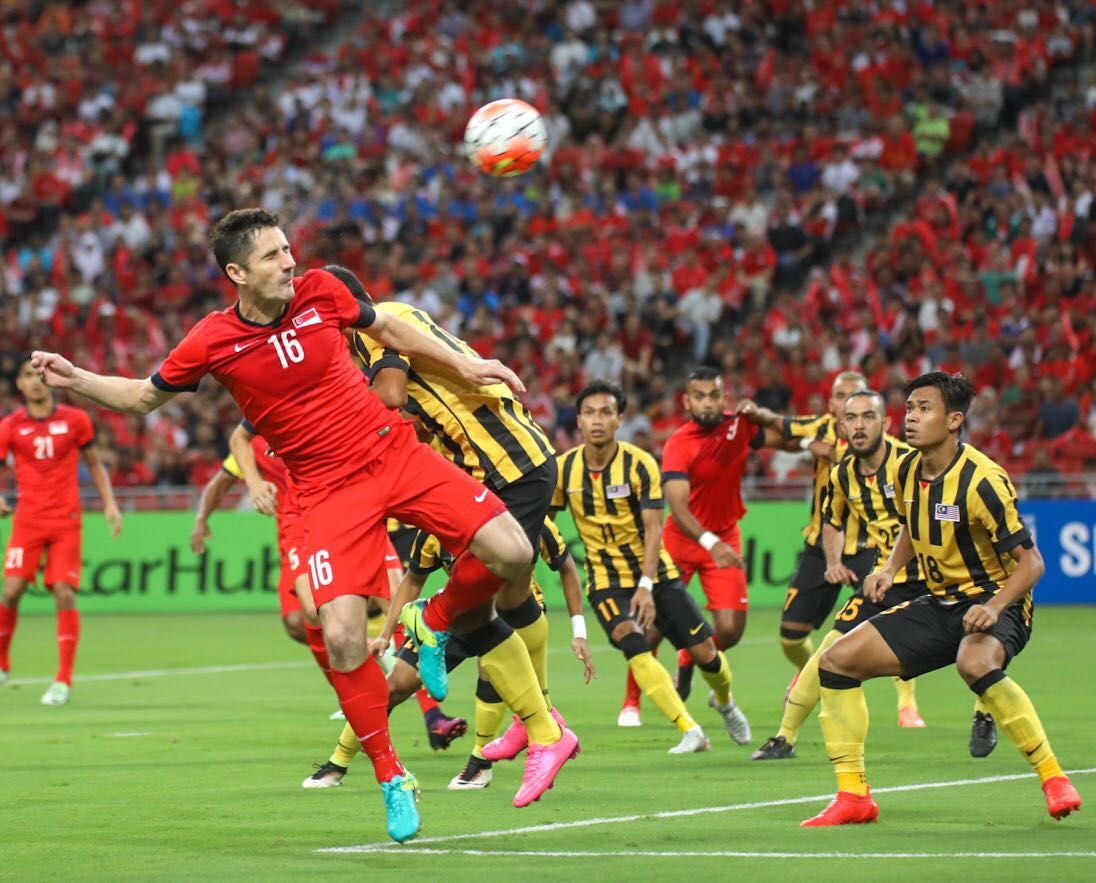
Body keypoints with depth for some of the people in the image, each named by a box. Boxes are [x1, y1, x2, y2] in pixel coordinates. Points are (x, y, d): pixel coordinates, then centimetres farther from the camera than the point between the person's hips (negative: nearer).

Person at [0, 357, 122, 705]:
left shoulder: (75, 420, 4)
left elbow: (95, 465, 14)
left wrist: (110, 504, 4)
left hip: (66, 520, 0)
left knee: (65, 594, -9)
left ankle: (64, 681, -4)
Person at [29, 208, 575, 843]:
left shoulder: (324, 291, -3)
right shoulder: (212, 343, -8)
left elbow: (388, 328, 17)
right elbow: (143, 396, 8)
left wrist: (464, 364, 14)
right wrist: (75, 380, -8)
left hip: (395, 451, 2)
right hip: (330, 491, -2)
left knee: (510, 552, -14)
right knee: (341, 636, -18)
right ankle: (391, 779, 1)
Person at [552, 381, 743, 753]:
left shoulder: (639, 464, -14)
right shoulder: (564, 469, -6)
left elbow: (653, 528, -18)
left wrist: (646, 586, -27)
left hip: (655, 573, 0)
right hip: (606, 579, 0)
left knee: (704, 653, 0)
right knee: (635, 648, -25)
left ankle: (724, 701, 35)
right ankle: (690, 732, -22)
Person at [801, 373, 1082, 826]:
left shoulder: (981, 480, -22)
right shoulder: (908, 470, 1)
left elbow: (1031, 561, -20)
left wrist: (994, 607, -35)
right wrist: (889, 569, 5)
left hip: (993, 604, -8)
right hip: (939, 603, 8)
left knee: (975, 663, -41)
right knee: (837, 660, -1)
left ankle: (1054, 780, -28)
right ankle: (853, 796, 6)